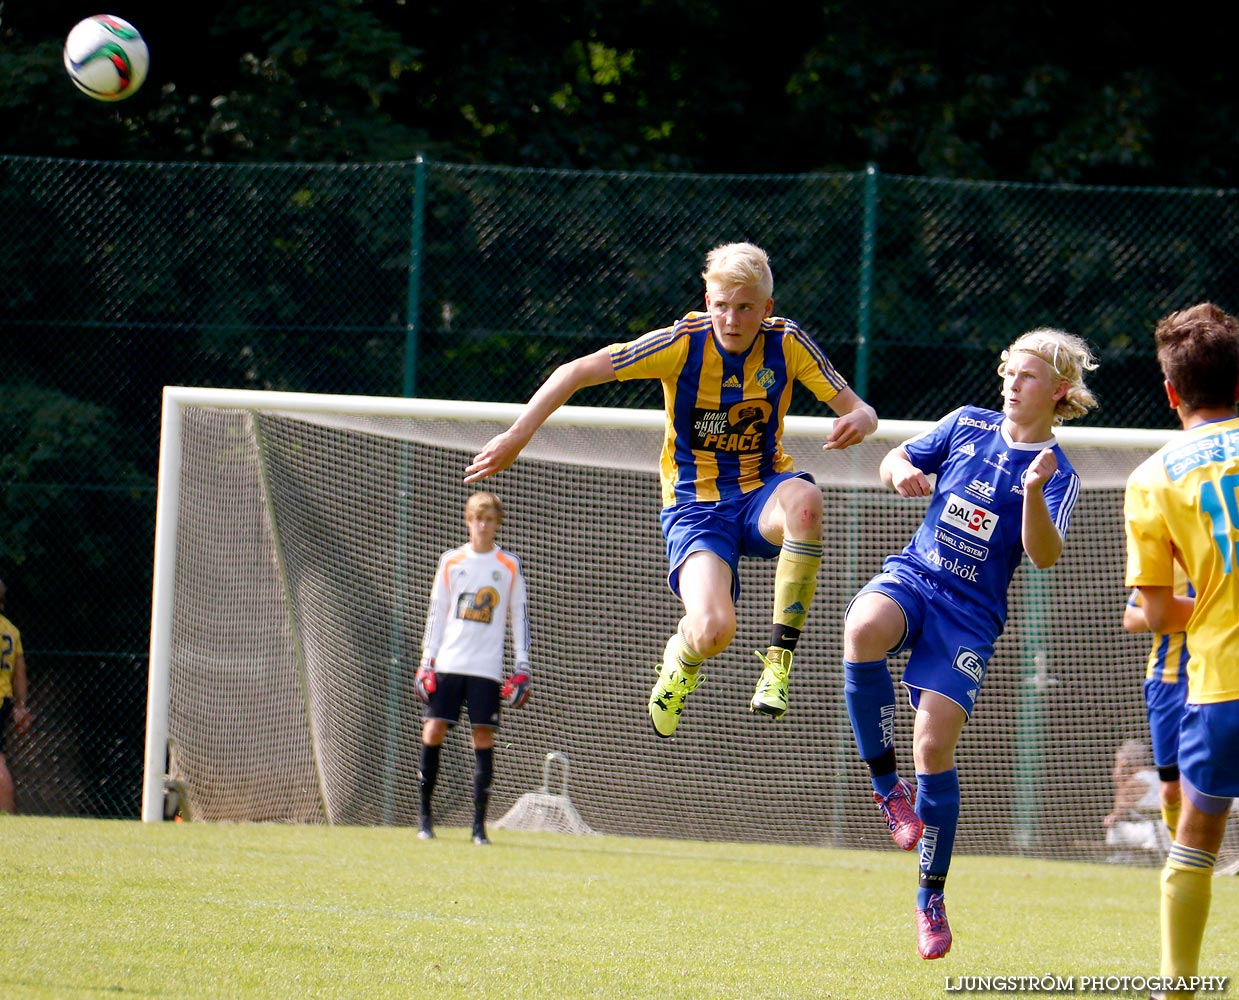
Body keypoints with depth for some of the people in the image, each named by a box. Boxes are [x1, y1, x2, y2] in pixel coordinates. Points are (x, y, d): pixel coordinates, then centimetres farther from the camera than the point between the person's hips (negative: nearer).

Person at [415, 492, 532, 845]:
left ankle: (479, 825, -2)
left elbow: (519, 616, 9)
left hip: (487, 668, -1)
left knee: (483, 738, -5)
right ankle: (424, 816, 5)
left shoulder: (510, 566, 7)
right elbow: (436, 613, 11)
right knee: (433, 732, -6)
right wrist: (426, 660, 5)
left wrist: (522, 667, 3)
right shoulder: (450, 562, 9)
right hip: (448, 664, 1)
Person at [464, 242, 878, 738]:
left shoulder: (787, 343, -8)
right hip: (695, 505, -2)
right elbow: (577, 372, -9)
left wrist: (858, 421, -30)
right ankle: (677, 666, 15)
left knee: (804, 498, -38)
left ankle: (780, 655, -24)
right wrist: (516, 436, -15)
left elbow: (857, 409, -4)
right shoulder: (683, 343, -13)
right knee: (712, 630, -28)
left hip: (762, 496, 2)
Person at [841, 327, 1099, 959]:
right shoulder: (968, 425, 8)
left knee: (934, 747, -11)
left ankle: (931, 900, 8)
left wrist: (1033, 493, -34)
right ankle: (886, 784, -16)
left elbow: (1044, 557, -17)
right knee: (863, 630, -35)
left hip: (969, 615, -2)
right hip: (912, 576, 2)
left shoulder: (1056, 474, -3)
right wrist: (901, 472, -7)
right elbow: (896, 460, 17)